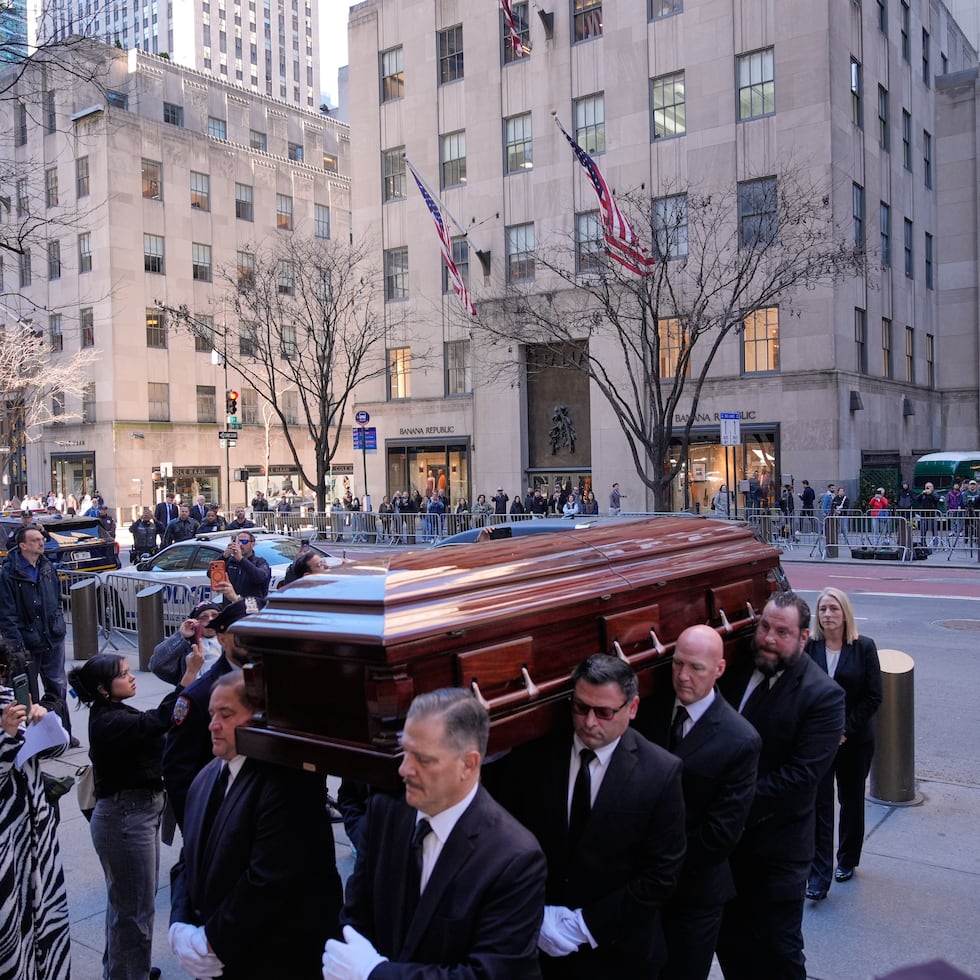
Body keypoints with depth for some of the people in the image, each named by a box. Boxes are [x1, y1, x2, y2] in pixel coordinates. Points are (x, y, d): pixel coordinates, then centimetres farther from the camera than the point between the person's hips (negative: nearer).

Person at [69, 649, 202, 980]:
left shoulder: (115, 713, 8)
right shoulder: (108, 722, -24)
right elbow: (160, 719, -36)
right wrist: (190, 673, -40)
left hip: (139, 812, 11)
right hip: (125, 818, -11)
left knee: (128, 902, 25)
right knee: (135, 908, 3)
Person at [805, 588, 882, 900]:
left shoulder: (864, 647, -6)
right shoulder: (809, 647, -5)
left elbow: (873, 697, -6)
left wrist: (845, 728, -10)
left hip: (855, 740, 0)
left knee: (851, 801, 15)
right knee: (819, 805, -3)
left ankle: (847, 860, 35)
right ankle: (819, 877, 2)